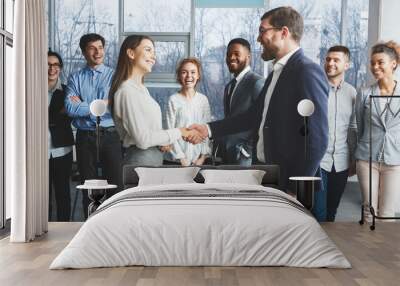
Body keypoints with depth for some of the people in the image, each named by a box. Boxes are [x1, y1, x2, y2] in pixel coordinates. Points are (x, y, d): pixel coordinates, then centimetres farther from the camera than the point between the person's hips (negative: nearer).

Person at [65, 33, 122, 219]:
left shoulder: (114, 76, 4)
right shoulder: (75, 78, 7)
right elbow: (70, 108, -8)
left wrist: (82, 106, -9)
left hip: (110, 135, -1)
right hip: (85, 137, 1)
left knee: (115, 184, 0)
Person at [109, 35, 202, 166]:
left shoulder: (141, 88, 12)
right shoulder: (127, 91, -17)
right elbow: (143, 139, -21)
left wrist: (162, 142, -2)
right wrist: (179, 132, -12)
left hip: (154, 157, 9)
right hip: (141, 159, -9)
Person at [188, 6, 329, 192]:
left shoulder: (308, 72, -17)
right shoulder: (278, 72, 13)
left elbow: (317, 139, -21)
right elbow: (255, 116, 17)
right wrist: (209, 129, 10)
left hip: (290, 184, -9)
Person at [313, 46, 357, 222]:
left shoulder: (351, 92, 7)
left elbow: (353, 128, 13)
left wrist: (354, 160, 12)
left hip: (341, 163, 4)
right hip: (317, 160, -4)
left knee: (332, 212, 11)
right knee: (318, 213, -5)